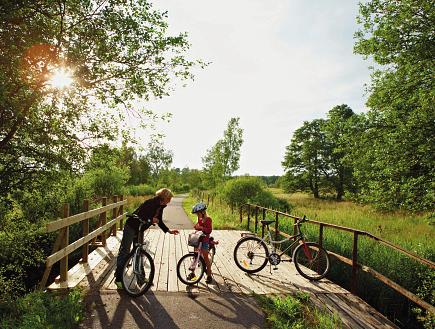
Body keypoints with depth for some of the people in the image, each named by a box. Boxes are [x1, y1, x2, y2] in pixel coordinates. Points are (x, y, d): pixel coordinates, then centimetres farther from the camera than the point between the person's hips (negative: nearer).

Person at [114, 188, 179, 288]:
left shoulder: (160, 207, 1)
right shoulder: (150, 203, -25)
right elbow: (139, 215, -29)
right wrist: (151, 219, -36)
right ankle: (118, 279, 6)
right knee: (125, 251, -2)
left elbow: (159, 221, 11)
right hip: (131, 227, -8)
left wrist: (169, 231, 5)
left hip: (140, 229, 8)